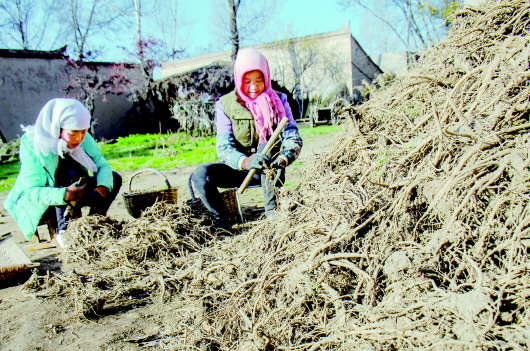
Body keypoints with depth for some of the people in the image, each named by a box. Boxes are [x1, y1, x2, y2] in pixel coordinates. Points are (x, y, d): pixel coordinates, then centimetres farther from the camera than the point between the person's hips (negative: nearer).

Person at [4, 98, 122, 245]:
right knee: (69, 173, -34)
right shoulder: (32, 145, -26)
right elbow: (33, 191, -30)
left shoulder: (84, 139, -14)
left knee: (114, 178, -12)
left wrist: (102, 187, -35)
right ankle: (63, 230, -28)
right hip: (34, 203, -5)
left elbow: (103, 165, -13)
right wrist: (63, 195, -49)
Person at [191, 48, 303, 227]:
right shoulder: (225, 105, -6)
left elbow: (293, 138, -12)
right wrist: (245, 162, -39)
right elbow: (223, 147, -16)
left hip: (268, 169, 0)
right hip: (238, 167, 0)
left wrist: (282, 159, -36)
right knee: (201, 174, -26)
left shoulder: (278, 101, -3)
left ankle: (272, 211, -26)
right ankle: (220, 221, -5)